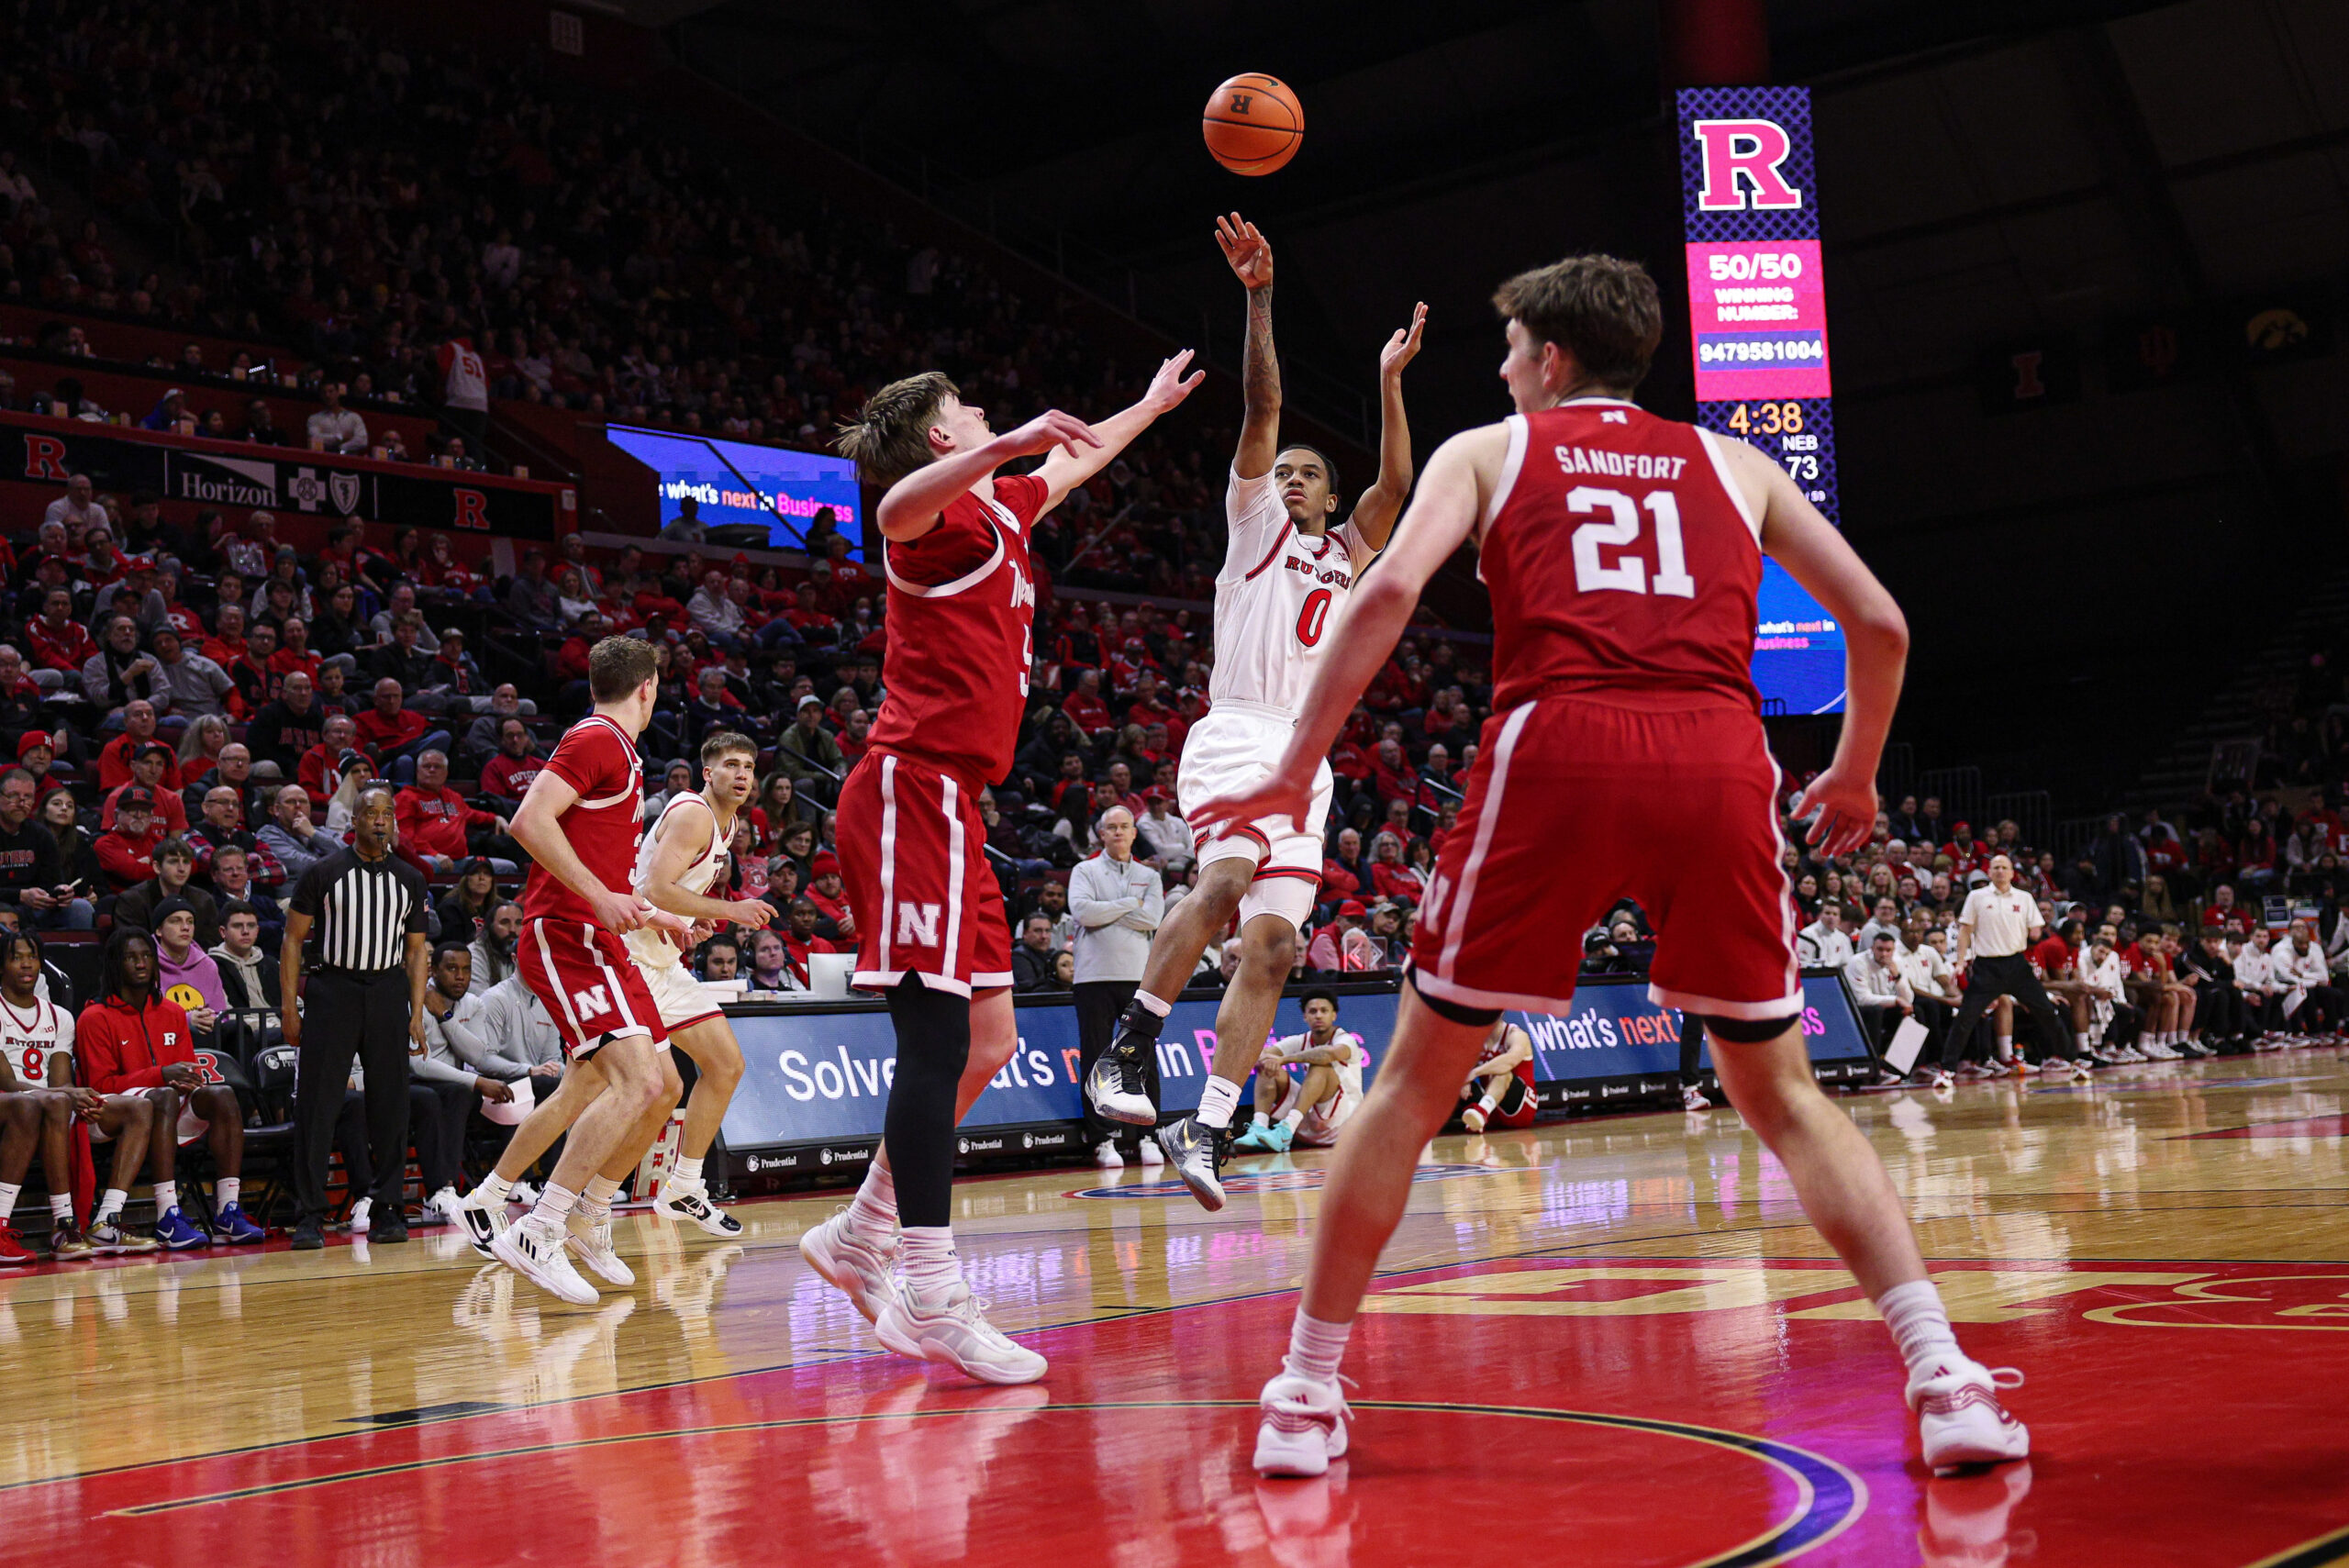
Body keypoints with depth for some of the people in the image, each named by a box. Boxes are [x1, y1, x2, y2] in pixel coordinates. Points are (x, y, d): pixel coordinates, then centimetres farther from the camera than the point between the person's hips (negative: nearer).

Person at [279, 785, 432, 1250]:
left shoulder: (410, 880, 10)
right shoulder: (324, 873, 1)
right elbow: (293, 939, 3)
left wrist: (417, 1014, 4)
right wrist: (289, 1007, -4)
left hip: (388, 992, 3)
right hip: (332, 989, -3)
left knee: (390, 1104, 3)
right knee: (317, 1105, -5)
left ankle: (389, 1210, 11)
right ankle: (310, 1216, 0)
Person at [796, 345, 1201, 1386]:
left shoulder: (1000, 508, 22)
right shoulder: (942, 509, -5)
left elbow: (1074, 462, 43)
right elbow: (899, 505, -31)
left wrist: (1152, 404, 56)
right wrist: (1009, 442, -43)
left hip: (948, 801, 10)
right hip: (915, 786, -10)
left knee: (986, 1041, 11)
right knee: (939, 1036, -14)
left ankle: (862, 1238, 20)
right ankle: (930, 1299, -14)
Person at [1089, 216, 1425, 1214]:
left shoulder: (1349, 555, 25)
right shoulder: (1255, 522, 13)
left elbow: (1395, 484, 12)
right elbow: (1262, 408, 3)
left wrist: (1389, 380, 8)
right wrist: (1259, 300, -7)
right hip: (1237, 734, -5)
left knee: (1270, 947, -4)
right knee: (1227, 874, -33)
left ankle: (1205, 1130, -6)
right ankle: (1126, 1049, -27)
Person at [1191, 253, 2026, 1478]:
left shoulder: (1489, 450, 20)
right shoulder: (1731, 464, 26)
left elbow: (1389, 590, 1)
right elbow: (1878, 623, 20)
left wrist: (1295, 769, 4)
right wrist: (1856, 777, 35)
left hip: (1557, 749, -2)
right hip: (1720, 761, 2)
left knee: (1415, 1081, 12)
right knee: (1780, 1092, 17)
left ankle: (1305, 1391, 13)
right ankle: (1945, 1376, 4)